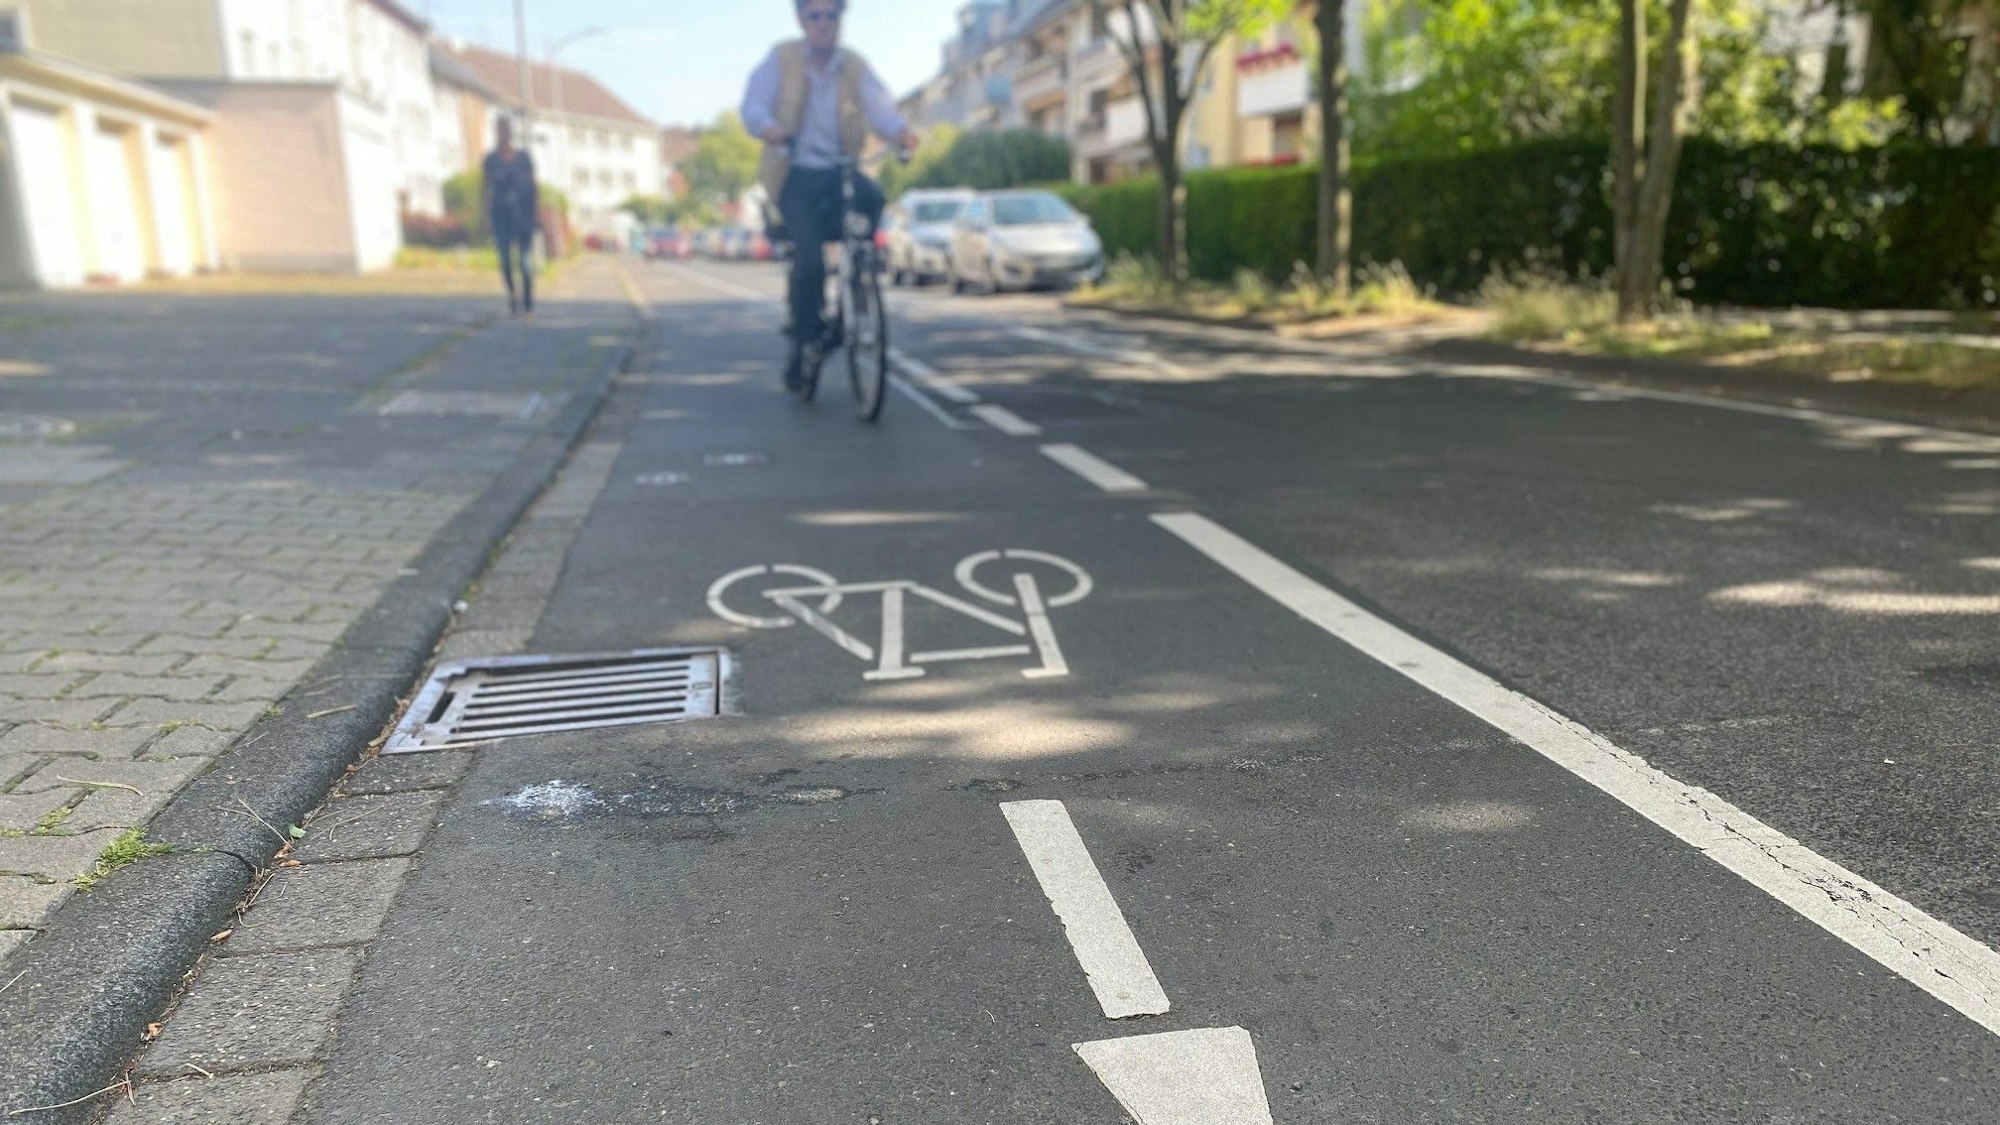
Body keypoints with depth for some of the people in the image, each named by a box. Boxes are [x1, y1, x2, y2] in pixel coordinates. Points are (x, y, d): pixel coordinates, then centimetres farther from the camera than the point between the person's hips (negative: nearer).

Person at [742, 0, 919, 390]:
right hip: (795, 173, -2)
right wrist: (769, 128, -34)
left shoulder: (855, 66, 6)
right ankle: (804, 339, 1)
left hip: (839, 170, 2)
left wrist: (900, 132, -33)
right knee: (810, 256, -21)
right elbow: (753, 106, -9)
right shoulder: (781, 60, 2)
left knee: (872, 197, -32)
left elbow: (880, 109, -9)